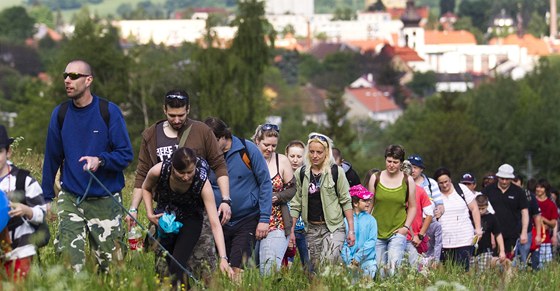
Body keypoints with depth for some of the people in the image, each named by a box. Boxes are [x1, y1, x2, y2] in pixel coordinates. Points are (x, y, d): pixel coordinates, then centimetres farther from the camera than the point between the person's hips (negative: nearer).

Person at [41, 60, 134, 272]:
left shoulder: (109, 111, -5)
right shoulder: (60, 114, 3)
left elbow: (126, 154, -5)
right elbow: (52, 158, 10)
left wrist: (100, 160, -24)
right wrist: (47, 197, 10)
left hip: (105, 201, -1)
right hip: (70, 199, 2)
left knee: (110, 264, 5)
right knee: (69, 259, -11)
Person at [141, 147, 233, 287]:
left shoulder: (202, 183, -32)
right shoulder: (159, 171, -28)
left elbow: (215, 224, -34)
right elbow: (146, 188, -1)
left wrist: (223, 258, -41)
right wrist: (150, 214, -13)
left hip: (190, 219, -2)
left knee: (177, 267, -18)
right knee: (170, 263, 8)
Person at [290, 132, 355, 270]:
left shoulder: (336, 172, -3)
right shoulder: (301, 173, 6)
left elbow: (346, 201, -1)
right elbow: (296, 203, 10)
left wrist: (351, 229, -4)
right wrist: (291, 230, 6)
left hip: (334, 227, -4)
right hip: (311, 229, 4)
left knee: (328, 261, -24)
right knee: (315, 267, 1)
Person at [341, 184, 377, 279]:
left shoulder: (370, 220, 5)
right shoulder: (346, 221, 5)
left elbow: (372, 241, -2)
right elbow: (344, 243, 2)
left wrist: (358, 257, -9)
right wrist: (349, 261, -10)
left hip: (367, 259, 0)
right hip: (350, 261, 0)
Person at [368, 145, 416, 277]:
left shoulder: (408, 181, 3)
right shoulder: (375, 178, 4)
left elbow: (412, 206, 10)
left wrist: (406, 226, -2)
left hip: (398, 232, -2)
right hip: (377, 232, 2)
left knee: (394, 268, -16)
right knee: (378, 270, 2)